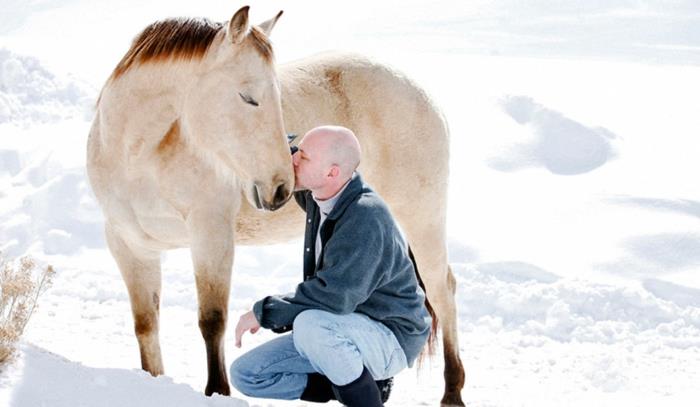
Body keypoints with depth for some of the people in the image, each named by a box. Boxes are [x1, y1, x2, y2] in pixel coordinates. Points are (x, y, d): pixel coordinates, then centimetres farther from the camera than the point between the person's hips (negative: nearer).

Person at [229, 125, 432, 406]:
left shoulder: (366, 217, -27)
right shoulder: (316, 200, 0)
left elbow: (335, 295, -35)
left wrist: (264, 312, -26)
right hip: (337, 331, 9)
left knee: (310, 325, -39)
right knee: (245, 374, 0)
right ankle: (356, 381, 6)